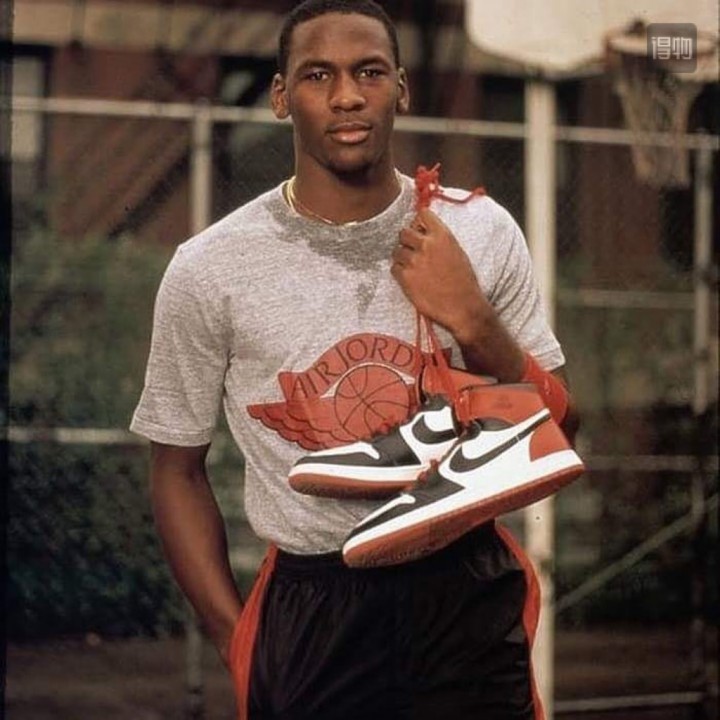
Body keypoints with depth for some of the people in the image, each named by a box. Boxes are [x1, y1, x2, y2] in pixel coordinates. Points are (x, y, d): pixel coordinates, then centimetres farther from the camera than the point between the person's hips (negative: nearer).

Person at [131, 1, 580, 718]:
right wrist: (238, 643, -5)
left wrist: (473, 324, -16)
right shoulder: (206, 270, -6)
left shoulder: (481, 232, -3)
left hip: (468, 598, 1)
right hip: (307, 619, 0)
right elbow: (177, 468, 3)